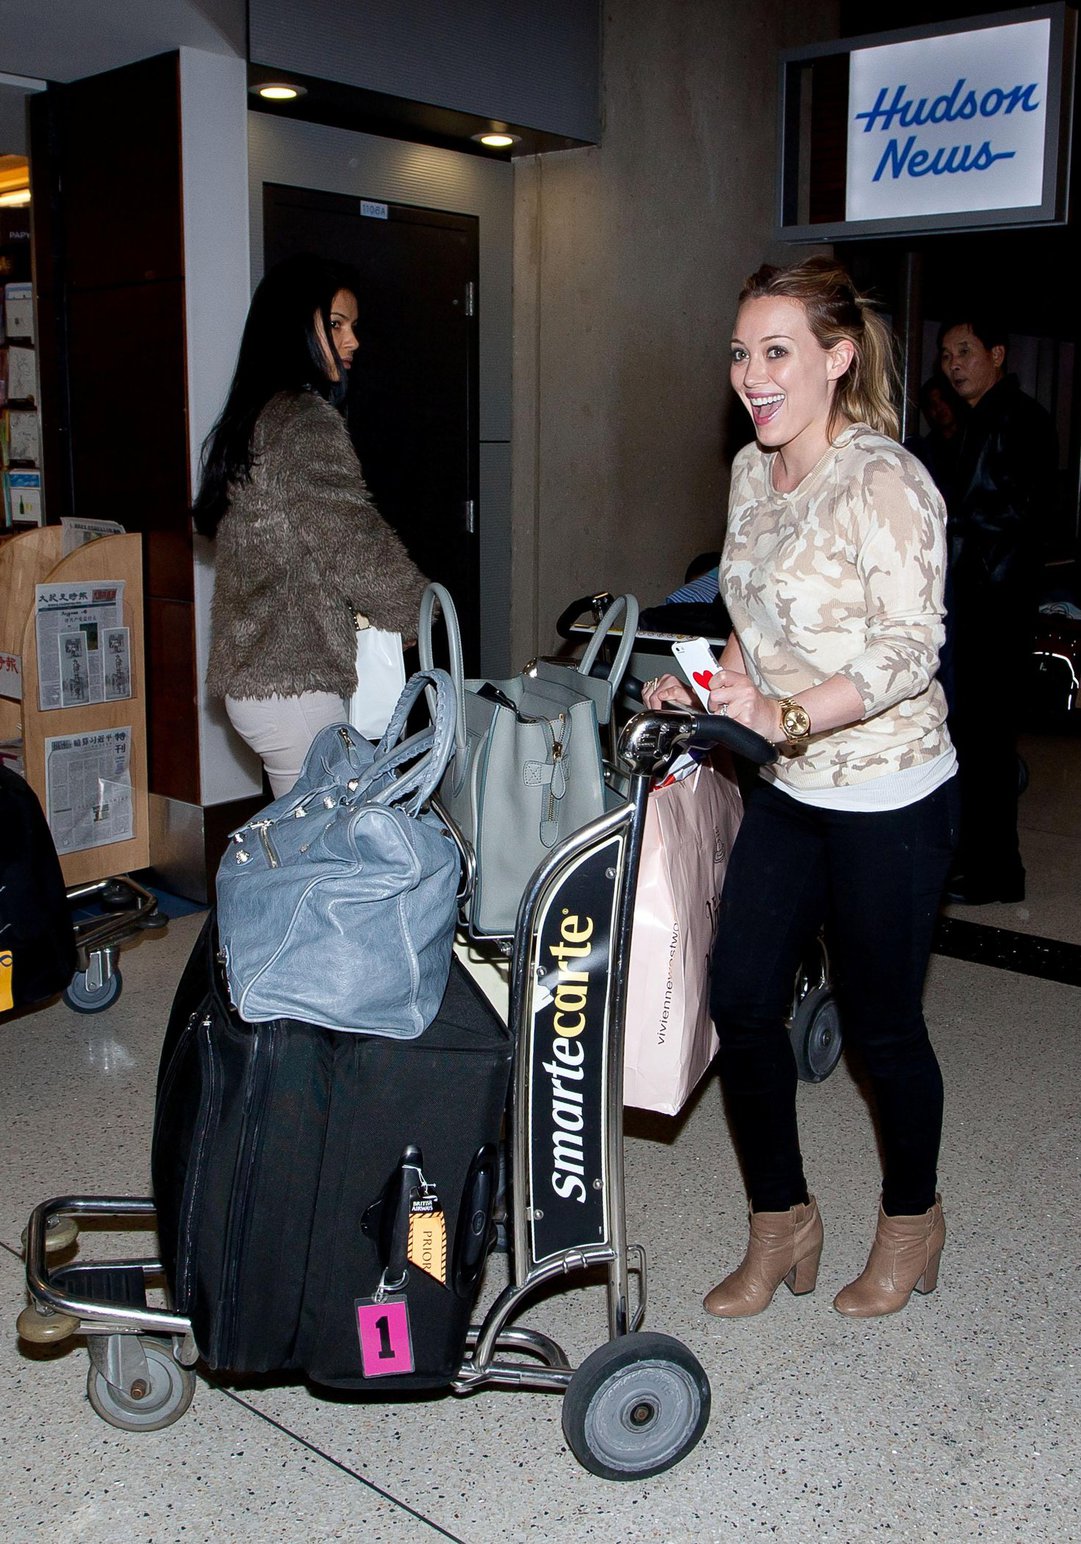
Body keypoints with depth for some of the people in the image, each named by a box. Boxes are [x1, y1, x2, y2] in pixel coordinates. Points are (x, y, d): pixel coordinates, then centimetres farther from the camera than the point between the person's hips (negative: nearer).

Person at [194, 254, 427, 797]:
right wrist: (421, 614, -1)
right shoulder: (305, 421, -14)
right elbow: (358, 548, -17)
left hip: (255, 671, 10)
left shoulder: (251, 417, 17)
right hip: (295, 686, -10)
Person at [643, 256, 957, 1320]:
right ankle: (780, 1221, 26)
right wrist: (709, 688, 1)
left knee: (880, 1023, 8)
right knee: (740, 999, 6)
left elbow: (911, 647, -22)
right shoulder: (752, 470, 6)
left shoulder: (884, 482, -18)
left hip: (889, 800, -7)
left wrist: (787, 714, -33)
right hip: (788, 791, 7)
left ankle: (912, 1217, 35)